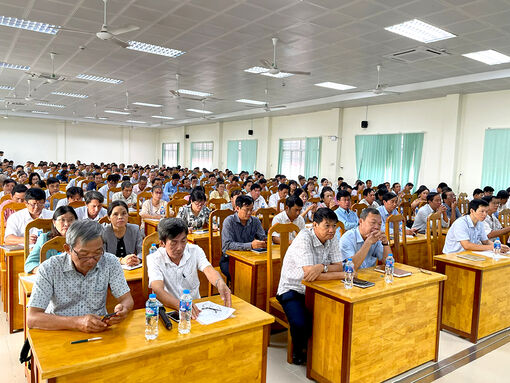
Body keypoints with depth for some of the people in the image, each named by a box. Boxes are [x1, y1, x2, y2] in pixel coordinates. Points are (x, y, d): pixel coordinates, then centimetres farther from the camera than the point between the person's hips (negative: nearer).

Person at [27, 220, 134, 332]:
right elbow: (32, 319, -18)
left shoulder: (110, 262, -7)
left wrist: (123, 309, -26)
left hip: (99, 331, 1)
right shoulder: (49, 269, -13)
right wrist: (76, 323, -31)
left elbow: (127, 299, -2)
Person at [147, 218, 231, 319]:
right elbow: (158, 290, -24)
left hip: (195, 306, 1)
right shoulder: (154, 259, -10)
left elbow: (208, 270, -19)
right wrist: (179, 304, -43)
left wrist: (220, 283, -42)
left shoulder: (195, 251, -2)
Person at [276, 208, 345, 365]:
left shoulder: (332, 238, -2)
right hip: (293, 289, -6)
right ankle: (298, 351, 7)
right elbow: (309, 273, -31)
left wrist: (322, 267, -27)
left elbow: (339, 266, -5)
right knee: (301, 323, -29)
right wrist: (342, 275, -23)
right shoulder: (304, 238, -23)